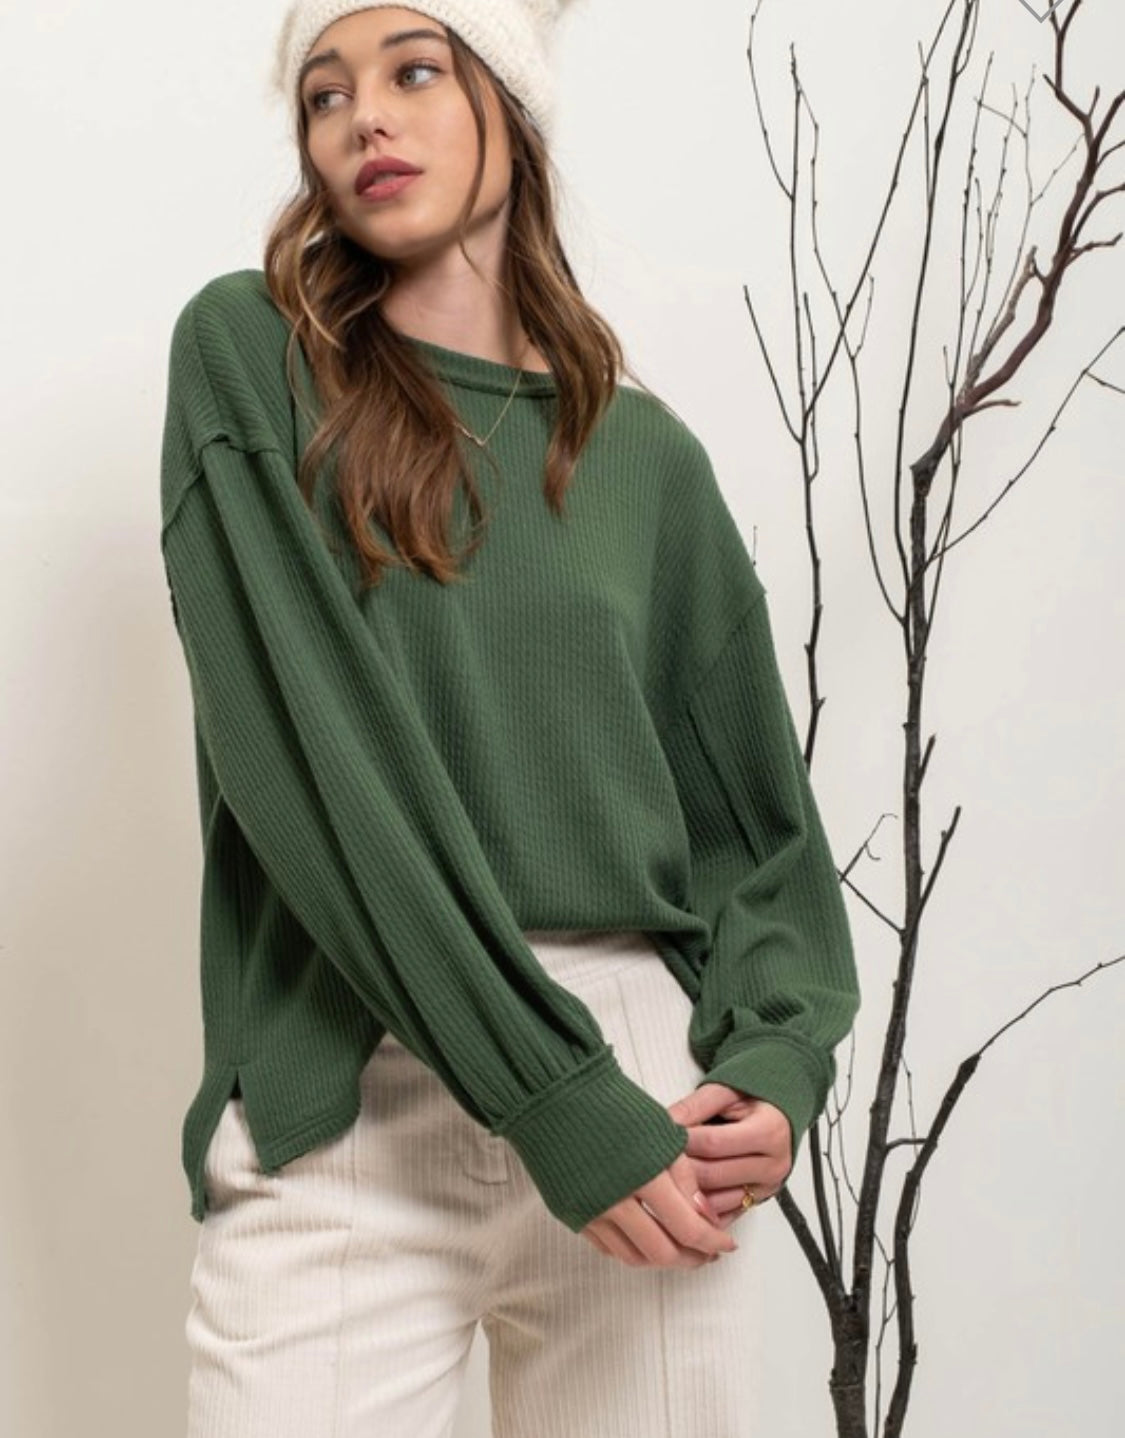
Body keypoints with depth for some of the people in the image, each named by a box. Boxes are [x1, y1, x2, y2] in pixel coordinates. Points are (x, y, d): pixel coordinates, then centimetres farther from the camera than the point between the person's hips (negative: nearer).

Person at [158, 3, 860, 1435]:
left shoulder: (645, 451, 10)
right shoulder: (247, 357, 1)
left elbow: (756, 811, 12)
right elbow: (310, 752, -11)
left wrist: (780, 1054, -7)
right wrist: (556, 1094, -16)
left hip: (648, 1079, 3)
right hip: (344, 1111, -2)